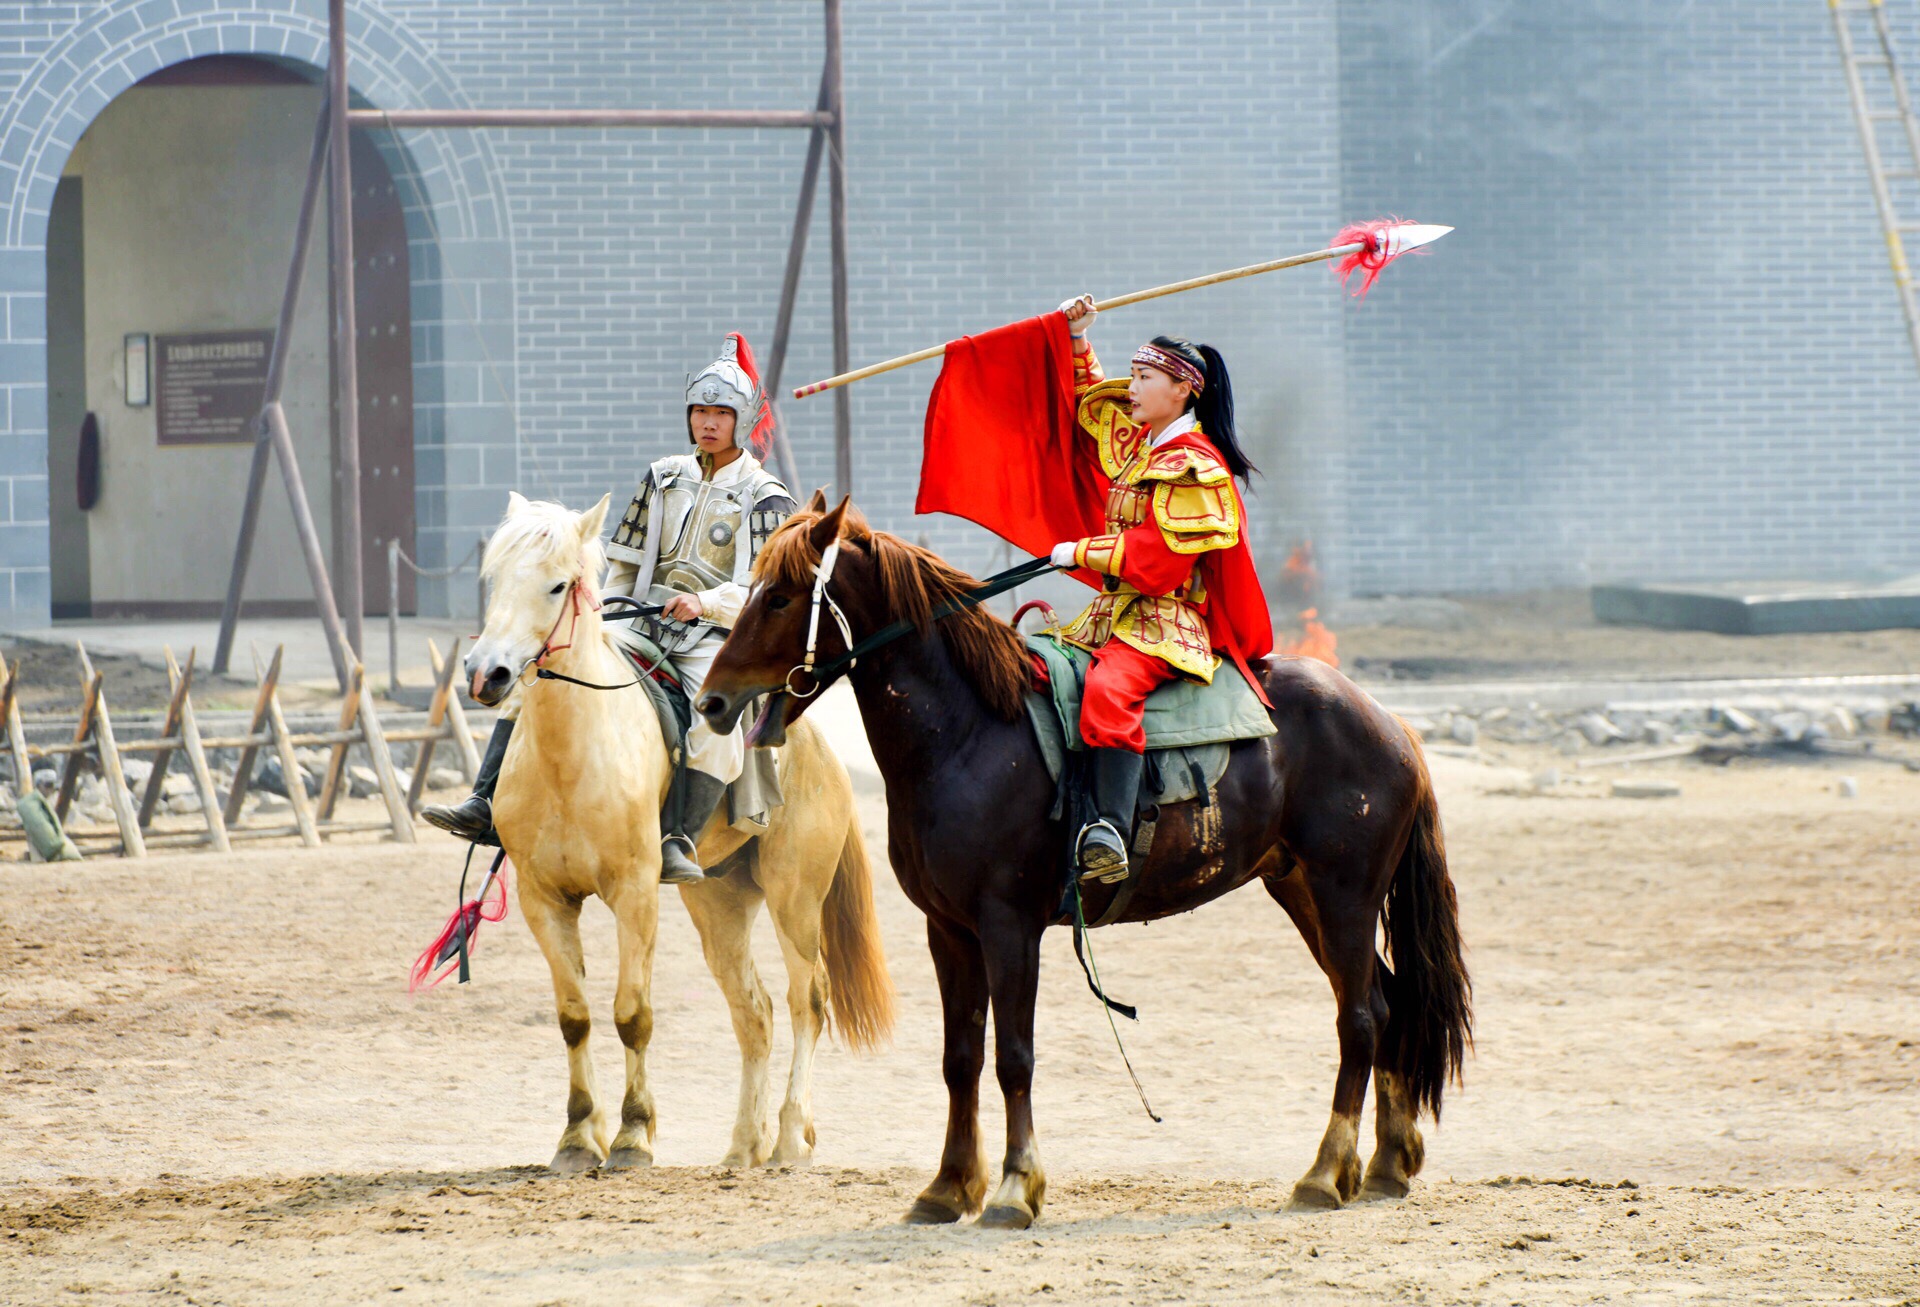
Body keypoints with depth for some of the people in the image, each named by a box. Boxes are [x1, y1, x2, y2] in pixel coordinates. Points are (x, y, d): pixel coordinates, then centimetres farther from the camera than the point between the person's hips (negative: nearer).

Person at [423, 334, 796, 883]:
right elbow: (625, 565, 20)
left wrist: (705, 604, -25)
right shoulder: (664, 478, 16)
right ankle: (487, 806, -20)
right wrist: (605, 624, 6)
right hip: (643, 626, 5)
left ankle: (677, 841, -41)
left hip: (715, 638, -5)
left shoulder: (766, 499, 1)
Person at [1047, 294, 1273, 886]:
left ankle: (1112, 830, -51)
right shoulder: (1134, 441, 15)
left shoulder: (1192, 467, -13)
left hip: (1164, 620, -11)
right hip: (1113, 610, 11)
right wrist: (1075, 338, 24)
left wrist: (1081, 553, -14)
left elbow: (1157, 554, -19)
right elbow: (1088, 399, 34)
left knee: (1109, 689, -36)